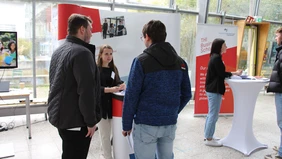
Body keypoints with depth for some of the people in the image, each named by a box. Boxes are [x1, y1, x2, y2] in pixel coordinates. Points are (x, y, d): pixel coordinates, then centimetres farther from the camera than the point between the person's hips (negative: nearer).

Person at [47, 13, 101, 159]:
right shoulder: (82, 52, -18)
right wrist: (91, 121, -15)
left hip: (59, 115, 10)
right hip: (75, 120, -9)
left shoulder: (59, 50, 12)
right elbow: (86, 91, -24)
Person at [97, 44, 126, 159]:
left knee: (109, 132, 16)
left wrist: (121, 86, -17)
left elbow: (118, 82, 7)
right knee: (105, 134, 4)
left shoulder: (114, 69, 9)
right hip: (100, 105, -5)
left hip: (112, 104, 5)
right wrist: (109, 89, -29)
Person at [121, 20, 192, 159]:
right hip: (170, 123, 5)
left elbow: (131, 96, -11)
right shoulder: (180, 62, 5)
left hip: (146, 123, -5)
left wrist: (126, 124, -3)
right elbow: (186, 95, 8)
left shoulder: (141, 61, -11)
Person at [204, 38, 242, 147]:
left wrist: (233, 73, 7)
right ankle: (209, 139, 6)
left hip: (211, 89, 10)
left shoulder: (214, 57, 14)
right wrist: (235, 73, -3)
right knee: (213, 115, -3)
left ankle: (208, 136, 26)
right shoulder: (217, 58, -16)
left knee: (211, 114, 16)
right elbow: (222, 74, -16)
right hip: (215, 90, -10)